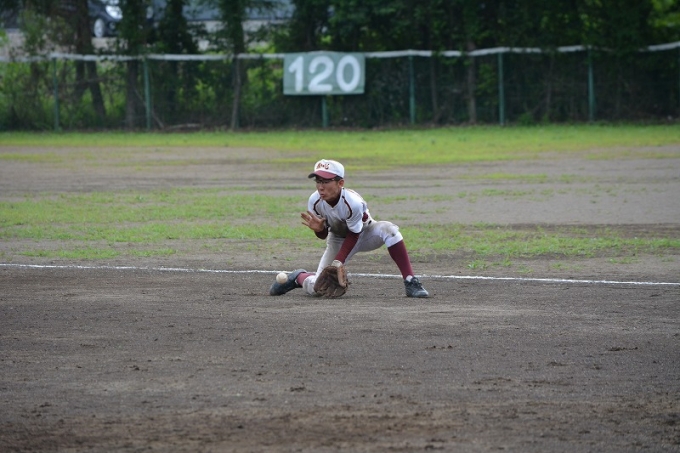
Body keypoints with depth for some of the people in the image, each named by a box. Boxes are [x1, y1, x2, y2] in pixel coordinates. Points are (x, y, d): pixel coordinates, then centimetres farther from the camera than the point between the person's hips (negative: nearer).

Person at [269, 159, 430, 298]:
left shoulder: (353, 203, -36)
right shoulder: (314, 201, -25)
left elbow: (353, 236, -23)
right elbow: (323, 235, -11)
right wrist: (319, 228, -36)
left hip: (364, 234, -2)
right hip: (337, 239, 2)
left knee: (388, 229, -37)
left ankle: (410, 282, -33)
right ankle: (299, 277, 25)